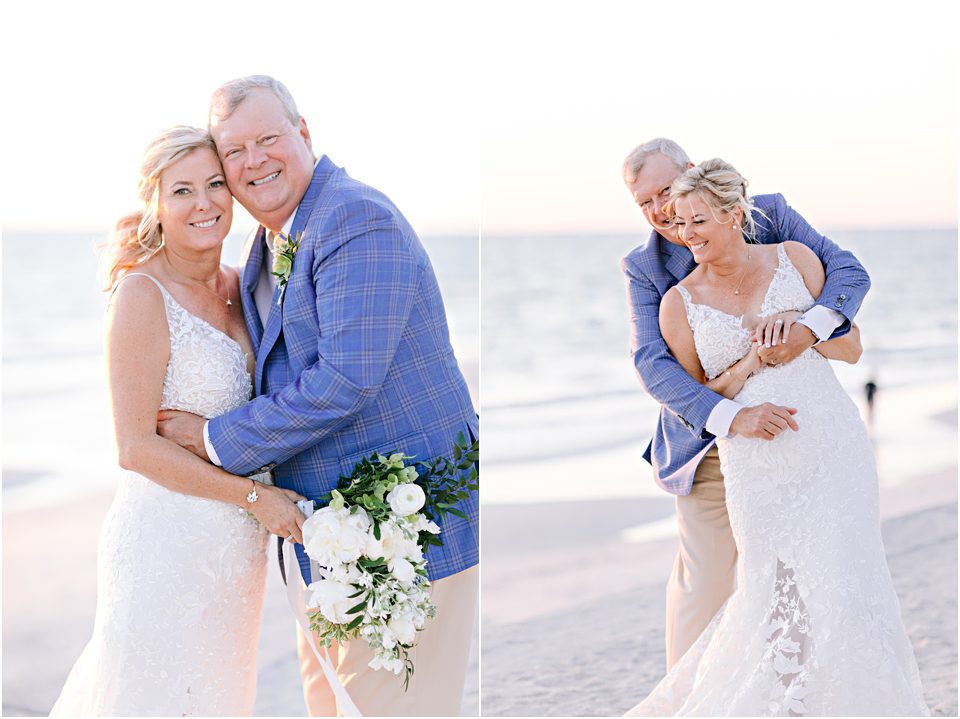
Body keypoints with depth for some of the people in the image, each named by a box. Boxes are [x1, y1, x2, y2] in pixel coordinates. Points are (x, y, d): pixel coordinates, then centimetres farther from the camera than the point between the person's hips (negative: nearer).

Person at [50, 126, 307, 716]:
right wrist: (255, 495, -15)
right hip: (169, 541, -7)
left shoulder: (235, 286, 7)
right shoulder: (142, 295, -15)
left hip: (234, 546, 7)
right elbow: (136, 448, -17)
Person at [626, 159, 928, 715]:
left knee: (839, 583, -6)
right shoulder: (679, 304, 1)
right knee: (781, 596, -1)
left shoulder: (795, 259, 3)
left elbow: (852, 348, 8)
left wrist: (800, 324, -11)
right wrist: (750, 363, -9)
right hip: (757, 466, 0)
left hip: (833, 446, 0)